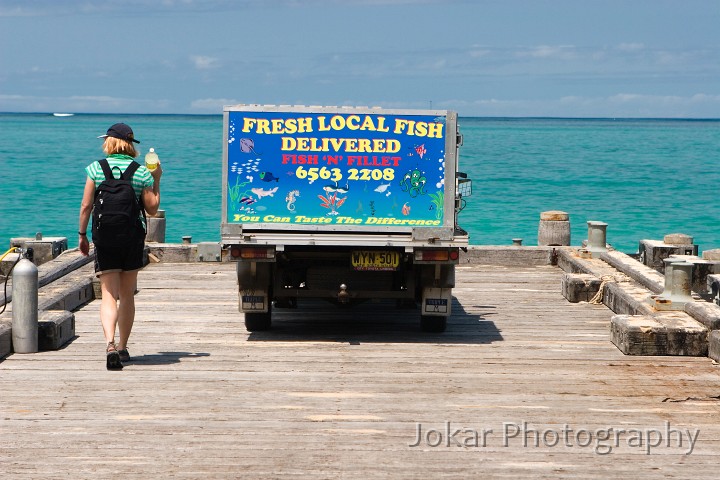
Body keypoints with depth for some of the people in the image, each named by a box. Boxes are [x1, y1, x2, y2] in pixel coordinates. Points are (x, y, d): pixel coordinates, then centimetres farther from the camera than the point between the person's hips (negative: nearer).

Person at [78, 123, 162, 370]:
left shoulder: (96, 168, -3)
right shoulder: (142, 172, 0)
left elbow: (86, 205, -4)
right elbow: (152, 208, 2)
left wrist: (82, 234, 6)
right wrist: (156, 181, 13)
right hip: (134, 237, 2)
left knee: (109, 295, -5)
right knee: (127, 296, 14)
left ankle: (110, 344, -26)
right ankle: (123, 347, 22)